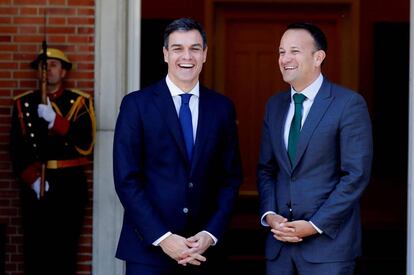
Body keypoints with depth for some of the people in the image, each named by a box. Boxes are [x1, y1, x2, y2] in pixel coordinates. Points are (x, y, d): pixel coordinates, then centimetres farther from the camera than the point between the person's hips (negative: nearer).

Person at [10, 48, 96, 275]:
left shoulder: (80, 102, 4)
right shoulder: (23, 103, 9)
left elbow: (86, 145, -10)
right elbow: (17, 150, 2)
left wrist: (54, 120, -19)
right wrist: (33, 180, -11)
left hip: (69, 185, -1)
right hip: (34, 185, 1)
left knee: (65, 249, 0)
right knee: (34, 249, 1)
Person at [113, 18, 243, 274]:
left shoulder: (222, 107, 5)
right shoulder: (136, 104, -4)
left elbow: (230, 177, 7)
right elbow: (126, 179, -7)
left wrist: (211, 234, -6)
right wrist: (162, 238, -13)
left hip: (201, 248, 3)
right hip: (148, 247, -2)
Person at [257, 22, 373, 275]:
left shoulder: (349, 103, -7)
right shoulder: (275, 105, 11)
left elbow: (356, 174, -11)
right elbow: (266, 169, 14)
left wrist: (315, 225, -14)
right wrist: (270, 215, -3)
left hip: (328, 242, -5)